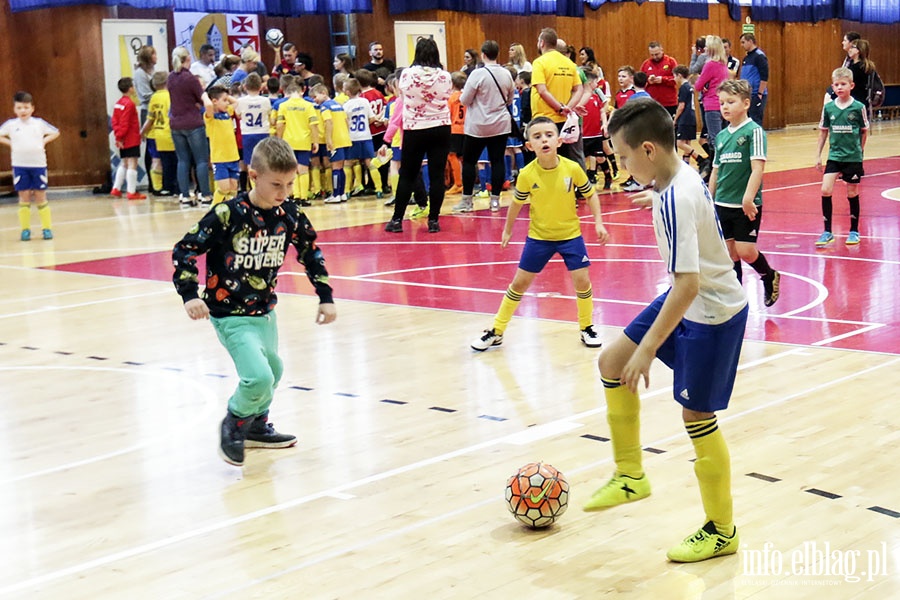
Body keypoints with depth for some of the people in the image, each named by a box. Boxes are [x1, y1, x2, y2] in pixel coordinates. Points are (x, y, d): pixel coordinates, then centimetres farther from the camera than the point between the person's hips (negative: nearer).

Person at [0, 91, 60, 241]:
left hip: (38, 163, 0)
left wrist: (44, 141, 0)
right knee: (24, 197, 2)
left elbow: (55, 133, 12)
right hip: (20, 165, 0)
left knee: (40, 196, 3)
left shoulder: (39, 123, 2)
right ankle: (25, 229, 7)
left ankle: (47, 228, 8)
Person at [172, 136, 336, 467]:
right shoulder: (227, 215, -22)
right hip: (230, 314, -7)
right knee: (259, 377, -20)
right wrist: (189, 294, -25)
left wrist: (326, 297, 8)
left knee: (273, 371, 22)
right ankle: (233, 425, 9)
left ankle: (256, 427, 47)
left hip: (265, 311, 7)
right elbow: (184, 249, -16)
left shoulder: (289, 214, -7)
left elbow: (310, 252, 9)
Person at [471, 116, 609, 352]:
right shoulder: (527, 175, -17)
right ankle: (496, 332, 17)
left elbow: (590, 195, -1)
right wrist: (507, 230, 10)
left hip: (570, 235, 0)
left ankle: (586, 328, 18)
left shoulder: (572, 169, -18)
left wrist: (598, 222, -9)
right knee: (520, 282, 5)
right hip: (538, 236, 0)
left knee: (582, 280, -6)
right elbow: (517, 203, 1)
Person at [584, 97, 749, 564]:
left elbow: (687, 286, -32)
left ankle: (721, 531, 18)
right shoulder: (676, 178, -3)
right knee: (612, 363, 12)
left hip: (711, 314, -10)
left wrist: (648, 349, -27)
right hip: (690, 299, 10)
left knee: (697, 416, 0)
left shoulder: (676, 200, -30)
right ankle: (630, 476, 25)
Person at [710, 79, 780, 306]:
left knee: (745, 251, -7)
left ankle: (769, 277, 21)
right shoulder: (721, 136, 10)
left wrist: (748, 197, -24)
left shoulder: (754, 131, -9)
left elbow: (758, 167, -16)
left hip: (746, 205, -6)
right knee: (729, 253, 7)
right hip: (722, 204, 6)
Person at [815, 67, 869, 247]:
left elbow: (864, 131, 3)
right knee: (826, 190, -10)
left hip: (853, 157, -2)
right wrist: (818, 155, 7)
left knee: (852, 194, 7)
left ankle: (854, 231, 23)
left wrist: (859, 150, 6)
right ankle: (827, 232, 0)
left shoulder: (859, 107, -8)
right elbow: (823, 132, 8)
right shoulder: (828, 108, -1)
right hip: (834, 156, 2)